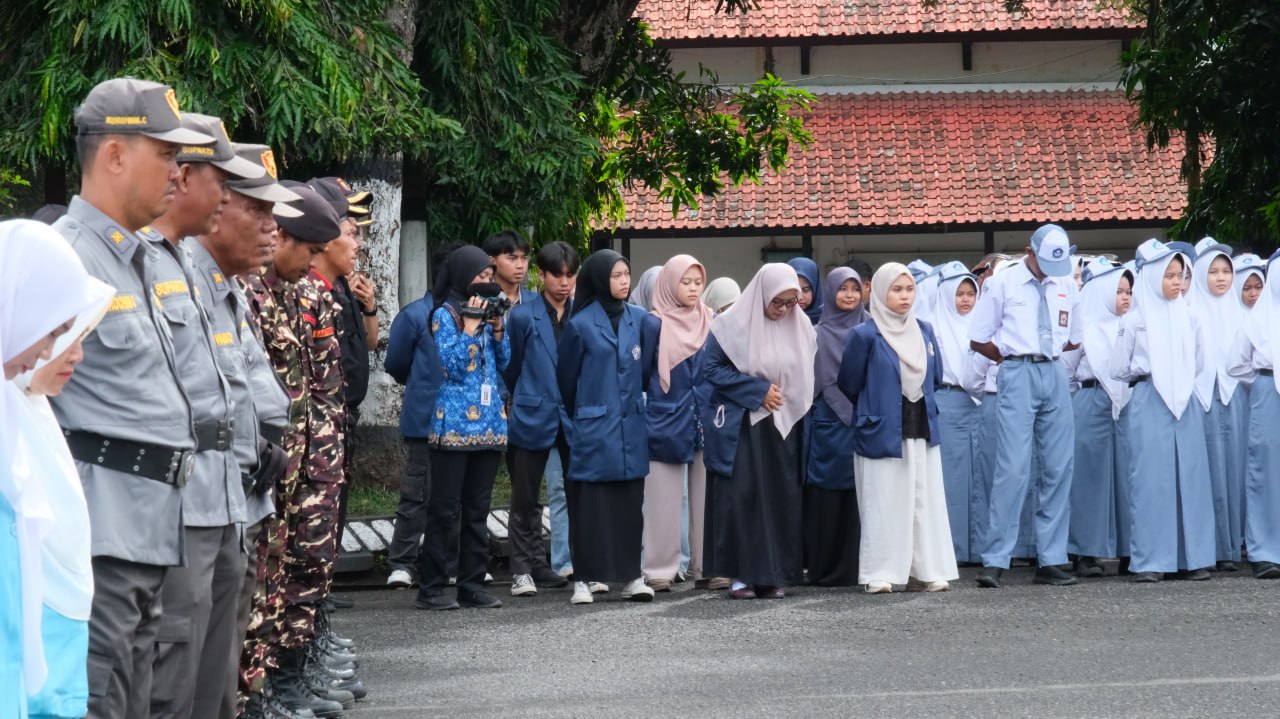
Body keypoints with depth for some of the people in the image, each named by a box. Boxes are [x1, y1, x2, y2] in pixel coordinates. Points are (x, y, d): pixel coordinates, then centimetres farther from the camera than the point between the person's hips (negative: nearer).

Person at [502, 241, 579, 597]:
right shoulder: (524, 316, -2)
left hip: (576, 417, 1)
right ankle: (524, 569, 13)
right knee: (525, 499, 6)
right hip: (533, 417, -1)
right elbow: (511, 368, 7)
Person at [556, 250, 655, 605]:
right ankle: (584, 579, 2)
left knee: (630, 502, 5)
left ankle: (632, 575, 10)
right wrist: (575, 417, 13)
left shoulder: (639, 319, 6)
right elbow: (566, 377, 5)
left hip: (631, 425, 3)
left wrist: (638, 400, 13)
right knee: (590, 505, -2)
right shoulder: (581, 324, -4)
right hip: (593, 426, -3)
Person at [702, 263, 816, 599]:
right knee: (741, 498, -5)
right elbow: (712, 368, -8)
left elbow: (808, 374, 16)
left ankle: (775, 574, 7)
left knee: (781, 501, 2)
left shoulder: (800, 326, 5)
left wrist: (796, 402, 1)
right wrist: (759, 391, -13)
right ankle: (742, 574, 0)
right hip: (740, 429, -4)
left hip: (783, 429, 4)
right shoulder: (732, 325, -8)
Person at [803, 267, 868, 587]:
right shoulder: (819, 334, 5)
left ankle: (855, 566, 3)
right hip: (830, 422, -2)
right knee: (827, 496, -2)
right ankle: (824, 567, 3)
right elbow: (812, 380, 4)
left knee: (860, 495, -1)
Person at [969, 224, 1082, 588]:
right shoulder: (1003, 284, 1)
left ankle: (1050, 561, 7)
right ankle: (994, 561, -9)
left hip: (1055, 374, 5)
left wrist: (1046, 353, 9)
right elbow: (978, 340, 3)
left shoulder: (1066, 285, 13)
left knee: (1059, 468, 2)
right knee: (1013, 468, -12)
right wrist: (1018, 359, 5)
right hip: (1018, 376, -5)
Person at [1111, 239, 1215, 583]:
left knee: (1190, 475, 1)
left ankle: (1193, 557, 4)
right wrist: (1146, 378, 10)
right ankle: (1149, 560, -4)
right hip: (1149, 406, -3)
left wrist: (1181, 381, 11)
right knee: (1150, 478, -5)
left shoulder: (1188, 318, 10)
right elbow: (1119, 368, 5)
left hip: (1185, 404, 3)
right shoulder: (1135, 320, 1)